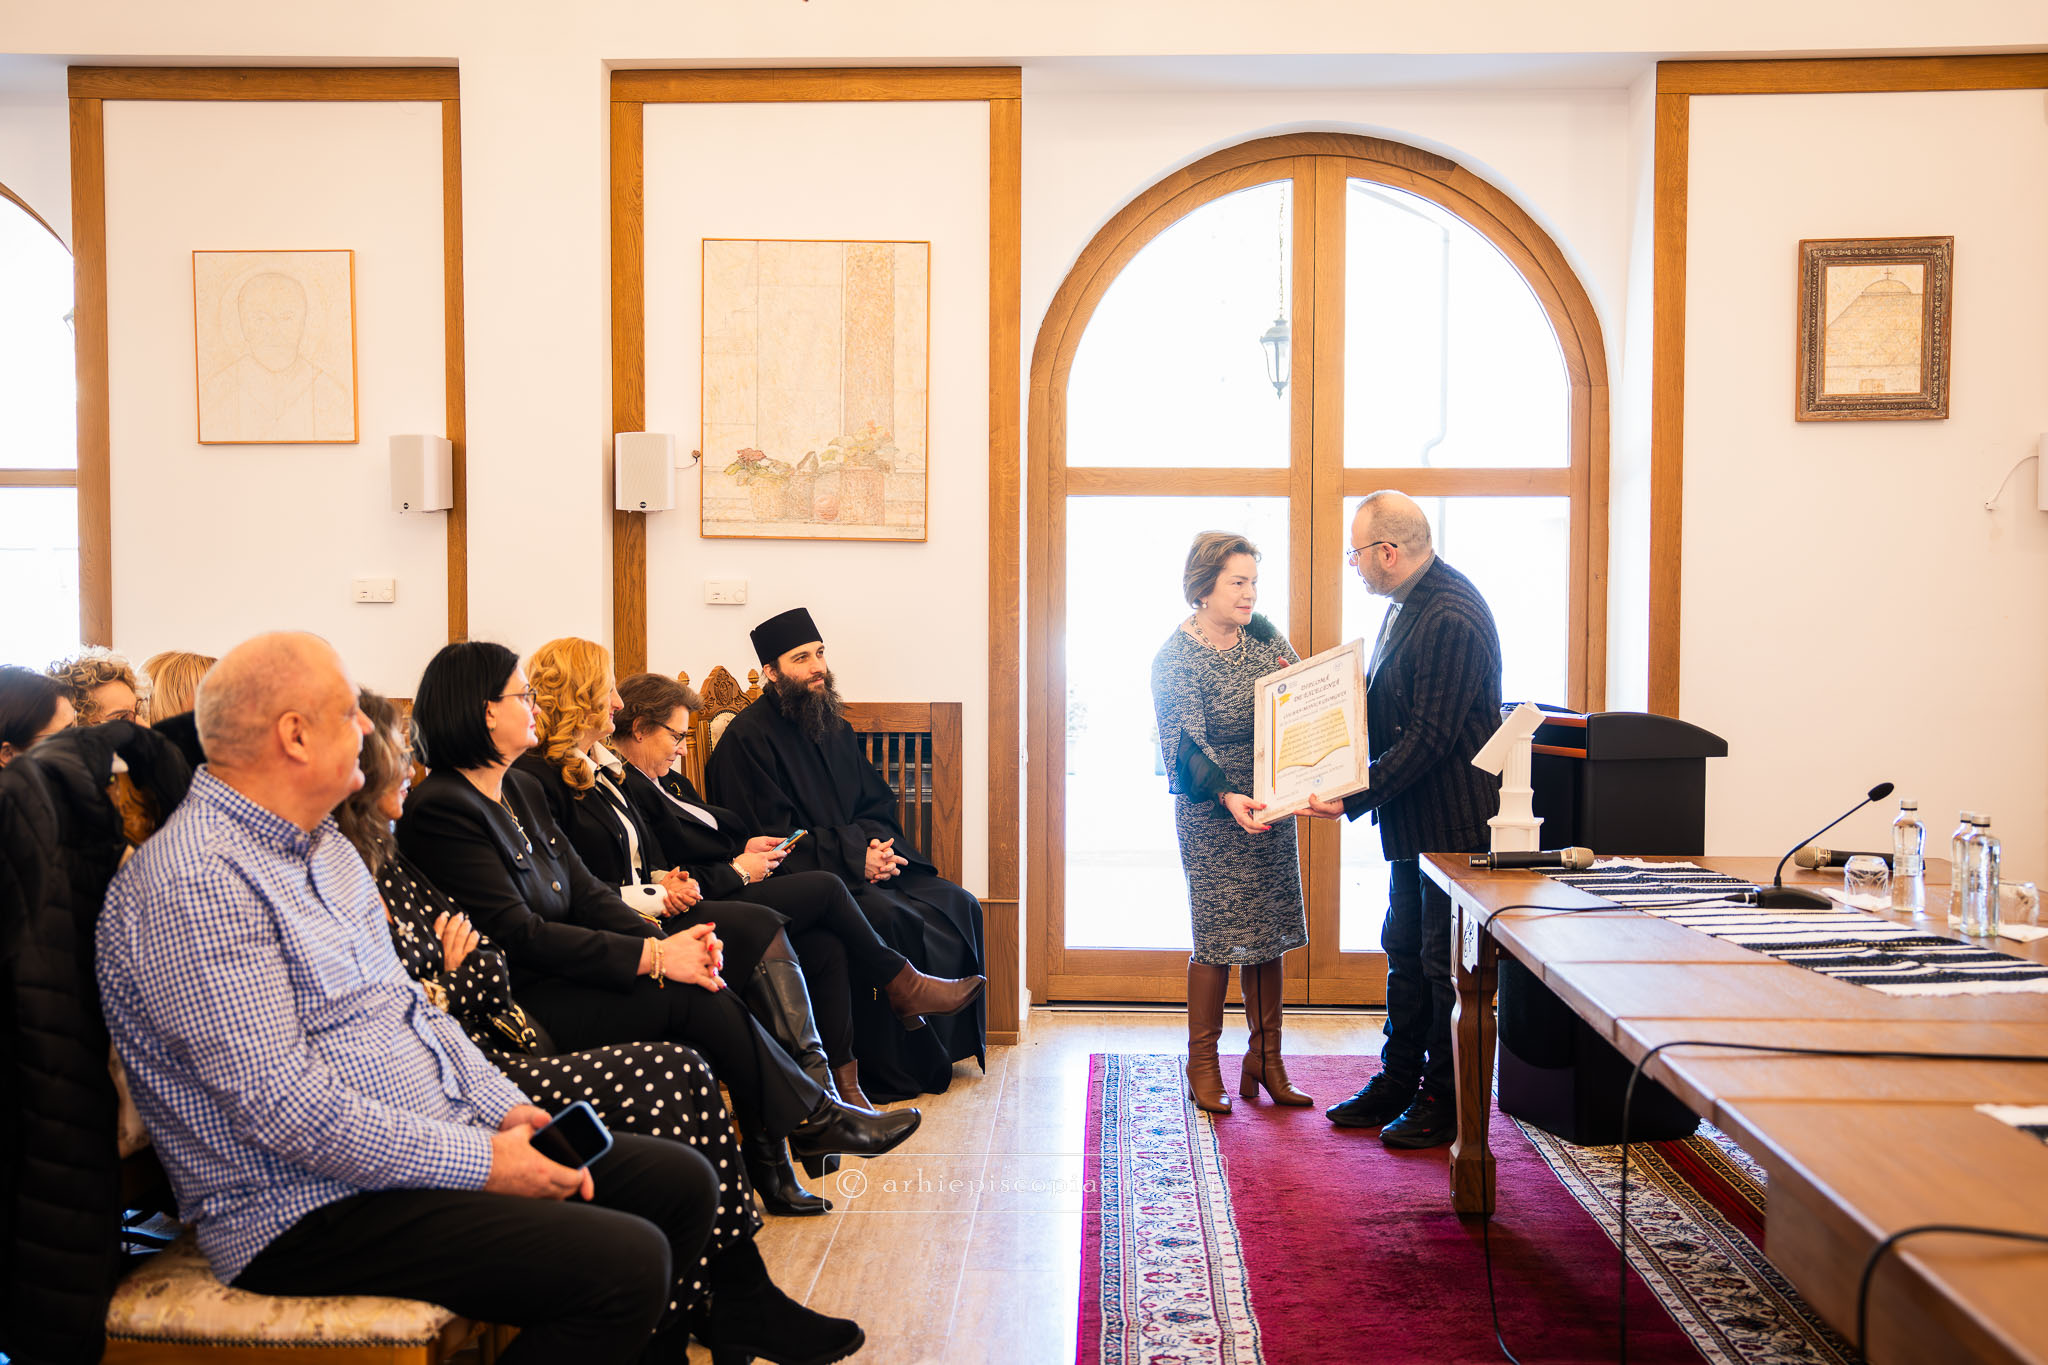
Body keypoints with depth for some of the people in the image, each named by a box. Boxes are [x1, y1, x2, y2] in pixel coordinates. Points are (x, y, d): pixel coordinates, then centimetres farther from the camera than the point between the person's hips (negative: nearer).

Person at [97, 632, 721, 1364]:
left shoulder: (319, 843, 13)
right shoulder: (194, 887, -19)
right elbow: (283, 1107, -24)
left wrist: (507, 1110, 2)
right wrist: (479, 1163, -19)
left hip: (438, 1142, 10)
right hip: (315, 1213, -10)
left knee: (680, 1182, 6)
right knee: (626, 1263, -24)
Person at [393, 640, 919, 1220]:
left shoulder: (523, 791, 15)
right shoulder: (440, 808, -14)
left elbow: (586, 892, 9)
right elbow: (519, 933, -20)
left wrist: (667, 941, -9)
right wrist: (653, 956, -22)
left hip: (564, 977, 8)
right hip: (522, 1009, -8)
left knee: (702, 982, -15)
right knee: (693, 997, -20)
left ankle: (769, 1169, -9)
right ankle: (811, 1121, -3)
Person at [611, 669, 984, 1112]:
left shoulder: (661, 779, 19)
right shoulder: (623, 788, -14)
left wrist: (744, 847, 9)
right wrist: (737, 871, -10)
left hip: (723, 895, 10)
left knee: (826, 946, -11)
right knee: (825, 888, -11)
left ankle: (841, 1080, -9)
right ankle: (902, 985, 8)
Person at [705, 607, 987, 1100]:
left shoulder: (837, 730, 17)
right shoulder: (748, 737, -8)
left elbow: (876, 807, 17)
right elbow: (773, 837, -14)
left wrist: (877, 845, -7)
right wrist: (855, 857, -17)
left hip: (859, 868, 8)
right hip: (794, 878, -8)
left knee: (958, 906, -9)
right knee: (890, 920, -31)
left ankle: (950, 1040, 1)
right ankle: (895, 1071, -19)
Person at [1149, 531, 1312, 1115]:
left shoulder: (1264, 634, 6)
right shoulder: (1174, 657, -11)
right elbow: (1186, 744, -19)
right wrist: (1228, 797, -34)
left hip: (1271, 804, 6)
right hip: (1210, 811, -6)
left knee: (1268, 932, 9)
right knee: (1218, 936, -3)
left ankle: (1266, 1058, 20)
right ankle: (1202, 1064, 12)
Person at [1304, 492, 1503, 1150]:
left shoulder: (1451, 617, -22)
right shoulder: (1407, 602, 10)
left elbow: (1430, 735, -25)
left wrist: (1355, 799, -24)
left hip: (1455, 818, -10)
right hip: (1414, 817, 10)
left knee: (1445, 960, 1)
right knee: (1406, 950, 17)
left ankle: (1447, 1104, 14)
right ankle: (1397, 1085, 29)